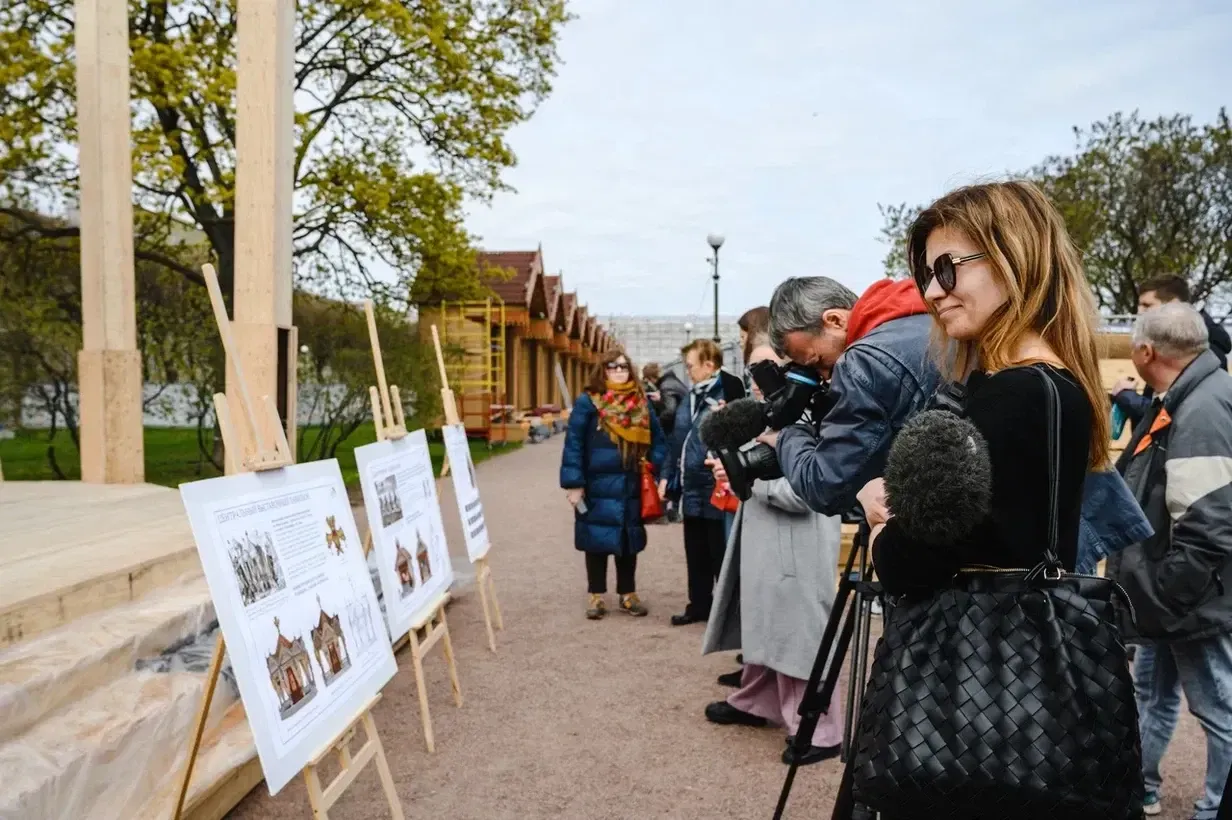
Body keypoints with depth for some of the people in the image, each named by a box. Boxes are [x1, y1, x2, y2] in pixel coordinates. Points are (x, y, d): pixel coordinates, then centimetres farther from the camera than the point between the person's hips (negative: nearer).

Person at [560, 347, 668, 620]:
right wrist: (573, 483, -13)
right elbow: (573, 443, -9)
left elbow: (657, 439, 11)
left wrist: (658, 472, 0)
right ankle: (597, 596, 19)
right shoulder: (587, 402, -6)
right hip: (597, 485, -3)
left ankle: (628, 594, 26)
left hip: (630, 485, 3)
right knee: (597, 540, 6)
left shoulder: (641, 403, 7)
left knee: (628, 540, 12)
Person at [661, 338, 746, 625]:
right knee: (696, 553, 18)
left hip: (715, 491, -8)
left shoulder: (729, 394, -15)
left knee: (721, 554, 3)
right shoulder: (691, 397, 12)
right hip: (691, 489, 9)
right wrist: (668, 475, 15)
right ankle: (699, 605, 31)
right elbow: (677, 438, 17)